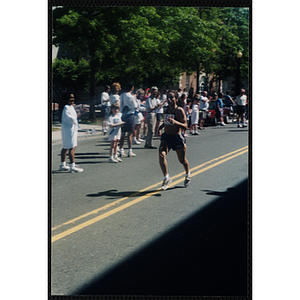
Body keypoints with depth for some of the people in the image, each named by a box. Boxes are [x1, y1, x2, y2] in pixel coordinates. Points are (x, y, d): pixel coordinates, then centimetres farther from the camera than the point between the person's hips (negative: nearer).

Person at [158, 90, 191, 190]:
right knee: (161, 155, -20)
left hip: (177, 137, -5)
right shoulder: (166, 110, 5)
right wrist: (161, 126, 6)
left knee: (182, 160, 11)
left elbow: (185, 126, -20)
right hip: (166, 137, 5)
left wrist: (175, 122, -36)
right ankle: (166, 178, -10)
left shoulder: (179, 110, -15)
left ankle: (188, 175, 41)